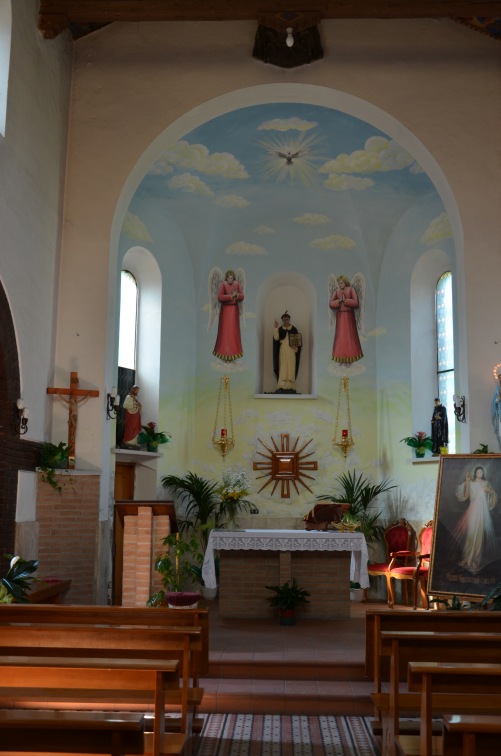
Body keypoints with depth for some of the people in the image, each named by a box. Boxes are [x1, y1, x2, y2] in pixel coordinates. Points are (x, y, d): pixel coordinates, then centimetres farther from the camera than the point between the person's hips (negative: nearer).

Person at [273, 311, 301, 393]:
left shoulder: (294, 329, 4)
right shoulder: (280, 329, 4)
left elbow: (298, 341, 7)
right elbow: (276, 338, -12)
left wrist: (296, 347, -13)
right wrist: (275, 328, -20)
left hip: (291, 352, 0)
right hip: (283, 352, 0)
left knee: (291, 369, -2)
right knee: (282, 369, -7)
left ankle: (290, 387, 0)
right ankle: (281, 386, -10)